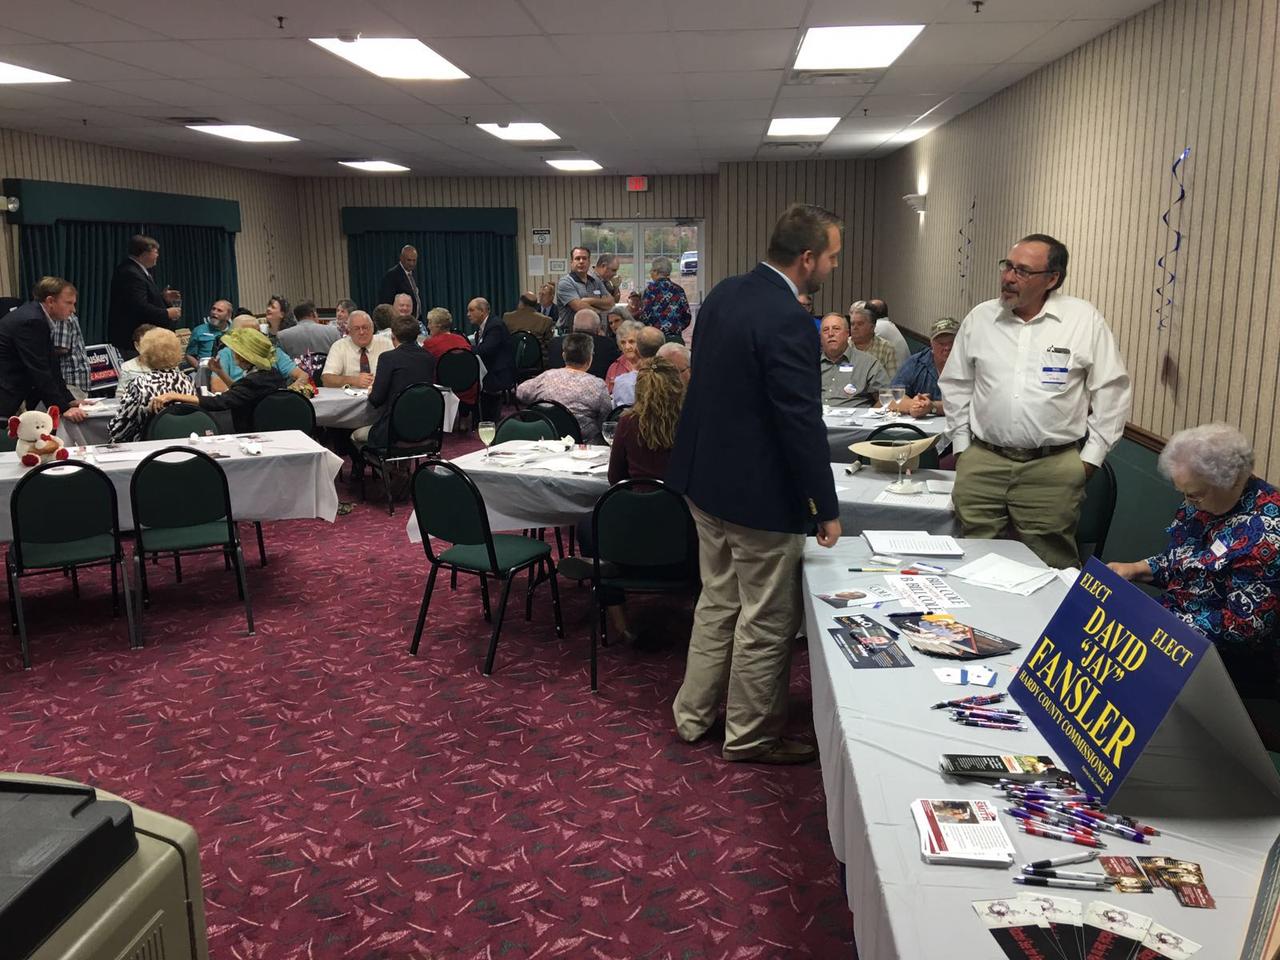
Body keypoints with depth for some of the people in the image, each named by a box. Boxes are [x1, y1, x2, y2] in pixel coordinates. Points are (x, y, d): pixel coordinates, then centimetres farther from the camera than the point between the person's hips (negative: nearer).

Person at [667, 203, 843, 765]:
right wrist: (826, 507, -14)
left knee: (719, 601, 22)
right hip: (760, 493, -9)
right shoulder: (787, 322, -24)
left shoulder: (724, 294, 3)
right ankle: (750, 736, 24)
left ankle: (694, 713, 34)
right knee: (765, 623, 8)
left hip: (706, 477, 9)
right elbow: (803, 423, -22)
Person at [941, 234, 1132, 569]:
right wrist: (962, 446, 11)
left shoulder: (1085, 320, 0)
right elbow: (956, 385, 16)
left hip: (1053, 468, -2)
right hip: (981, 463, 3)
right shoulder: (979, 318, 7)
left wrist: (1091, 457, 1)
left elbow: (1112, 390, 3)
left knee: (1049, 569, 3)